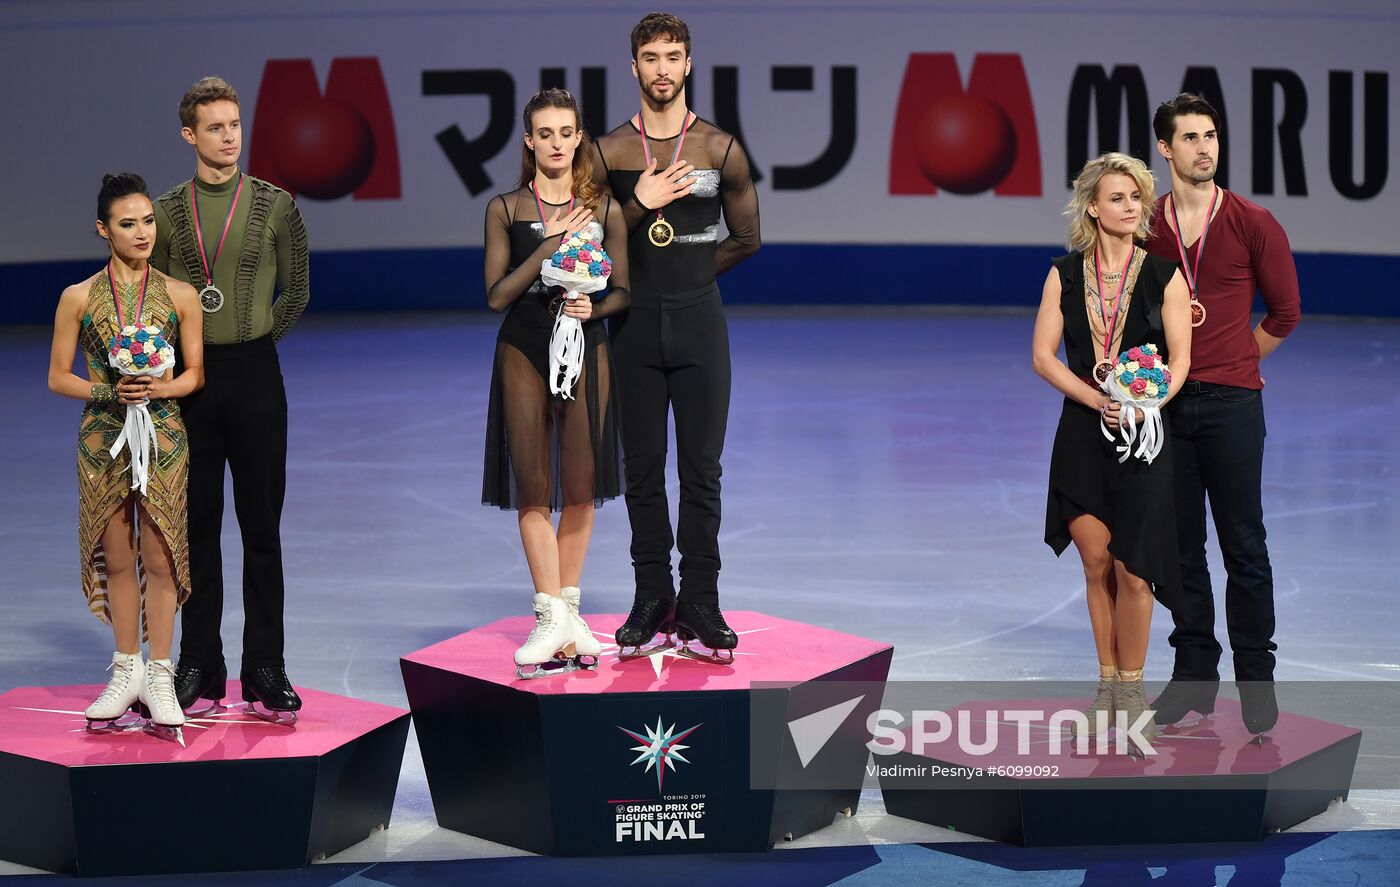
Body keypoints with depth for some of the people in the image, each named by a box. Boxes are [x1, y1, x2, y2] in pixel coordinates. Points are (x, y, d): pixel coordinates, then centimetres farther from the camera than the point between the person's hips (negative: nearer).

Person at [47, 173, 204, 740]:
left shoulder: (180, 296, 2)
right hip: (103, 438, 1)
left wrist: (163, 388, -13)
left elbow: (196, 373, 7)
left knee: (159, 556, 0)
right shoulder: (79, 299, 2)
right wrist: (108, 392, -13)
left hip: (163, 435, 0)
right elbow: (58, 378, 3)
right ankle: (127, 669, 21)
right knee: (117, 558, 8)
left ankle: (159, 675, 9)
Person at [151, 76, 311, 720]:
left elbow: (295, 292, 9)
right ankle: (199, 667, 12)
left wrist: (257, 340, 4)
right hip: (189, 378, 1)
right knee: (198, 527, 6)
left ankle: (265, 671, 6)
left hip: (255, 375, -1)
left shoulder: (275, 205, 2)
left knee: (262, 527, 2)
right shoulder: (167, 212, 4)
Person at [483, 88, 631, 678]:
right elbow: (497, 295, -7)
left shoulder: (604, 209, 4)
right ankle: (555, 617, -1)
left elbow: (623, 292, 7)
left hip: (586, 350, 1)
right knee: (533, 487, -3)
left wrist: (593, 308, -15)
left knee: (580, 487, 3)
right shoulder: (505, 209, 1)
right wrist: (551, 243, -14)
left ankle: (564, 608, 15)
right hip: (524, 352, -1)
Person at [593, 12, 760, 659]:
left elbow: (746, 239, 12)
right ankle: (651, 598, 13)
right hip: (634, 326, 1)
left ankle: (699, 604, 5)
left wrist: (690, 276, 10)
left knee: (702, 468, 0)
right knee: (642, 467, 4)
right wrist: (641, 205, -11)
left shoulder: (720, 150, 3)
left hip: (699, 321, -1)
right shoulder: (609, 152, 3)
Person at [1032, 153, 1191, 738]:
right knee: (1097, 564, 6)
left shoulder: (1164, 275, 0)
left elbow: (1180, 359, -3)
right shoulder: (1065, 275, 4)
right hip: (1083, 432, 2)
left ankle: (1131, 689, 12)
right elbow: (1043, 355, 0)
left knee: (1132, 568, -4)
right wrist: (1098, 400, -14)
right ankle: (1107, 684, 18)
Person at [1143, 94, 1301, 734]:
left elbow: (1284, 312, 8)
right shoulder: (1144, 226, 5)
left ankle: (1256, 680, 6)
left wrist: (1230, 362, 11)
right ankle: (1194, 672, 16)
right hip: (1165, 402, 2)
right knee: (1180, 546, 7)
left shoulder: (1253, 223, 0)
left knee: (1244, 546, -1)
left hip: (1231, 402, -2)